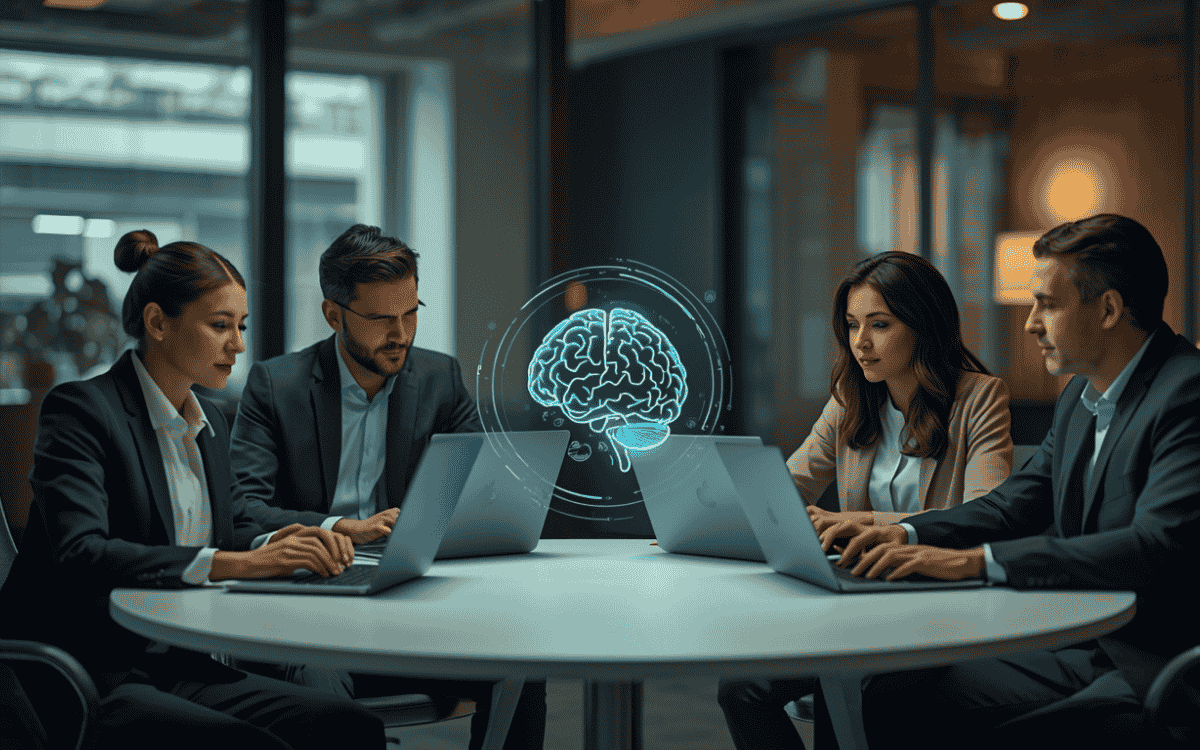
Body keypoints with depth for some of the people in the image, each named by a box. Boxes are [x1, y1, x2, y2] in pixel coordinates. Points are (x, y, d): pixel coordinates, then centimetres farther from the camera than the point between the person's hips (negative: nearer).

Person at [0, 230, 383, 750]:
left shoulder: (208, 422, 15)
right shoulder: (78, 409, -10)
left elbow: (238, 526, 25)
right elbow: (79, 555, -23)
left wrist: (276, 545, -2)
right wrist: (238, 563, -29)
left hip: (179, 668, 7)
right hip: (86, 682, -7)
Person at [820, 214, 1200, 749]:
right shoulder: (1079, 396, 15)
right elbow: (1011, 505, 19)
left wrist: (974, 560, -27)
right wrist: (905, 535, -1)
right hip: (1081, 651, 9)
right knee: (886, 700, -6)